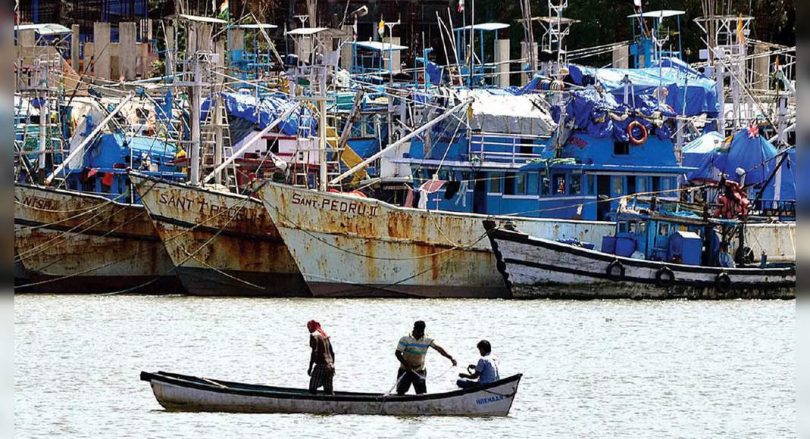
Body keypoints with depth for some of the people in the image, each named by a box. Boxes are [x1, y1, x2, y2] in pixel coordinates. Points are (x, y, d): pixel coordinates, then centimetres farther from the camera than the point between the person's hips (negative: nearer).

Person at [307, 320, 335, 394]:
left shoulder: (314, 336, -7)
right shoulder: (325, 336, 16)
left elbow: (314, 352, -16)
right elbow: (332, 353, 19)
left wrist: (310, 367, -16)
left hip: (321, 364, -8)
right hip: (330, 366, 8)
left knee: (312, 389, -5)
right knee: (328, 390, 10)